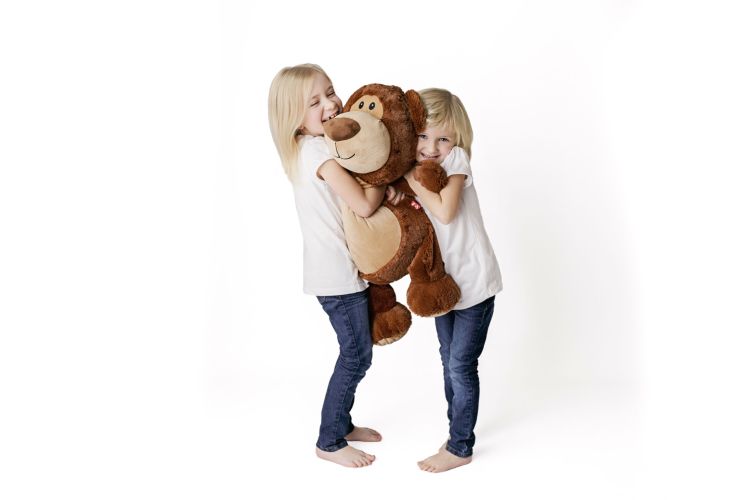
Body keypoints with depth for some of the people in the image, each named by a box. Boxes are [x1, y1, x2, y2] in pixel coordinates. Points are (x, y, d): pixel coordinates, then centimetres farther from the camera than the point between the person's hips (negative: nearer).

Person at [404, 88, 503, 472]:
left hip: (474, 281, -7)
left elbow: (445, 211, -28)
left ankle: (460, 448, 18)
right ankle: (457, 429, 37)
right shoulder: (413, 169, 1)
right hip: (442, 281, 7)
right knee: (449, 360, 18)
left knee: (461, 365, 1)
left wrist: (411, 179, -21)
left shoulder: (456, 159, -16)